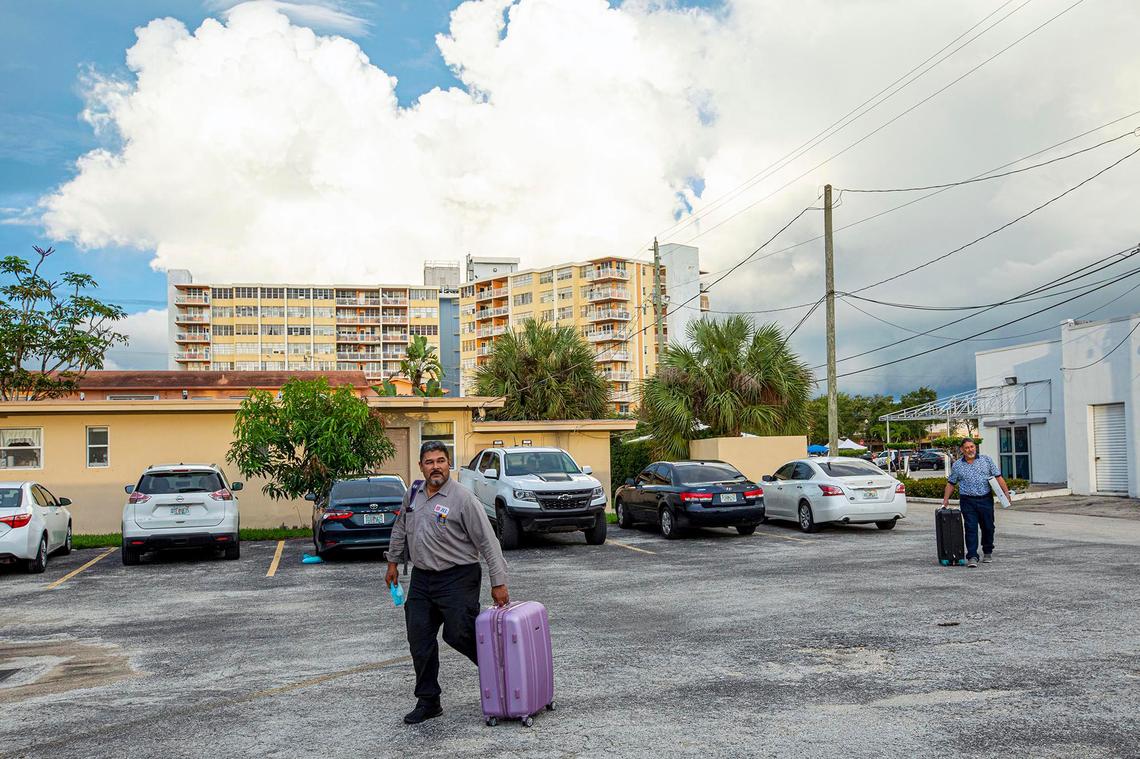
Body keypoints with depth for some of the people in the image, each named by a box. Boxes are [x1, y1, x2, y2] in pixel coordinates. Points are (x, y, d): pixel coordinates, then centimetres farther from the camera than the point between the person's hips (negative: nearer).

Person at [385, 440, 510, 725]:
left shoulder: (463, 499, -14)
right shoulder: (413, 495, 6)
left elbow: (488, 542, -15)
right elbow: (400, 530, 23)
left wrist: (498, 583, -18)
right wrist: (393, 562, 23)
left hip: (457, 579, -6)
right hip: (421, 578, 6)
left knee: (458, 635, -6)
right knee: (419, 640, 6)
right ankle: (427, 701, 19)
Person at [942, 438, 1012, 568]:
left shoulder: (986, 460, 5)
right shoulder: (957, 466, 6)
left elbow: (998, 477, 5)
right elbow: (950, 483, 12)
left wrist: (1006, 492, -3)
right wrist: (945, 500, 8)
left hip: (986, 499, 1)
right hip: (968, 501, -1)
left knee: (988, 527, 10)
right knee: (971, 528, -6)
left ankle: (988, 552, 28)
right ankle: (972, 557, -8)